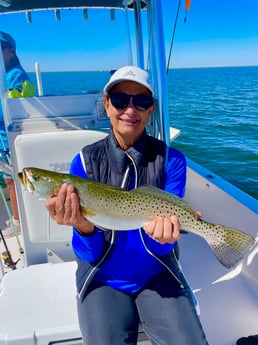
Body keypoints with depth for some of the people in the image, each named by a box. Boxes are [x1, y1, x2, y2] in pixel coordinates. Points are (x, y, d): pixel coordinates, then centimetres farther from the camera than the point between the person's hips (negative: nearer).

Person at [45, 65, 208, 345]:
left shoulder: (170, 160, -10)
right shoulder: (85, 162, -10)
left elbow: (162, 247, -11)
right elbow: (89, 254, -11)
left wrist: (161, 231, -34)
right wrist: (84, 227, -33)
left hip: (157, 276, 1)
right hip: (103, 279, 0)